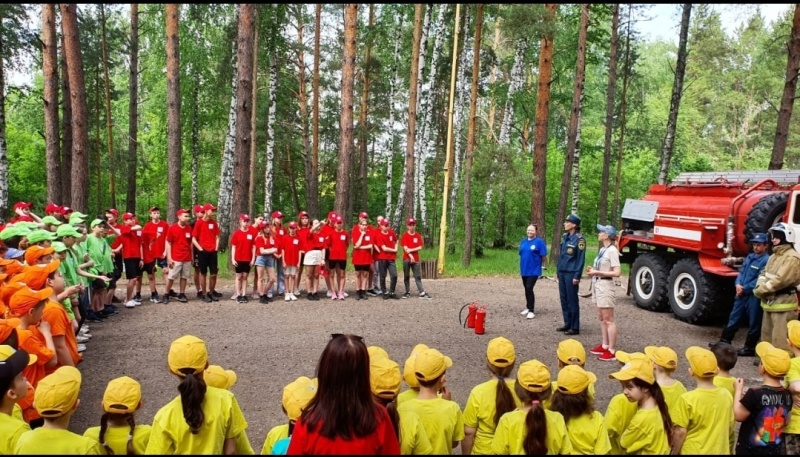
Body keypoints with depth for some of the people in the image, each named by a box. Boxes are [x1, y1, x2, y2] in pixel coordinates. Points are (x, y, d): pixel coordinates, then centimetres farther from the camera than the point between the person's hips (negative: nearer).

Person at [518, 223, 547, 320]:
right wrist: (522, 265, 13)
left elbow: (543, 256, -8)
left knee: (529, 289, -12)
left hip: (534, 270, -6)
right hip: (524, 269, 6)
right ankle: (528, 307, 28)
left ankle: (531, 310, -5)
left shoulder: (539, 241, -10)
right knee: (526, 289, 14)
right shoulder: (523, 241, 8)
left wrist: (540, 265, 2)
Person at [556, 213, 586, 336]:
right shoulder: (565, 237, 10)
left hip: (571, 274, -8)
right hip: (562, 273, 8)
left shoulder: (579, 239, -12)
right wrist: (557, 270, 16)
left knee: (572, 300, -1)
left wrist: (577, 276, -15)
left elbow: (581, 259, -13)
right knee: (564, 299, 13)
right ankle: (567, 324, 24)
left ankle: (575, 327, 7)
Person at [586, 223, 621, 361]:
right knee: (601, 317, 14)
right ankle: (604, 345, 23)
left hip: (606, 286, -9)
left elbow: (616, 273, -21)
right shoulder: (602, 249, 11)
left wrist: (597, 273, -21)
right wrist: (593, 270, 3)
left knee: (608, 319, -4)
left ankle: (611, 351, 0)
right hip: (598, 285, 9)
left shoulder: (612, 250, -15)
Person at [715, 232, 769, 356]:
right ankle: (724, 342, 23)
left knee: (753, 323, 6)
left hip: (754, 296, -8)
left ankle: (749, 348, 16)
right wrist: (738, 284, -4)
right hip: (741, 294, 8)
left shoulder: (766, 260, -13)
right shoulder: (749, 257, 13)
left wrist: (744, 289, -12)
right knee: (734, 319, 14)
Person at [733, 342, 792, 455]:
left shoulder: (755, 394, -24)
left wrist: (738, 391, -4)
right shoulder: (787, 395, -4)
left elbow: (738, 416, -13)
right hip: (776, 449, 6)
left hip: (750, 449, -6)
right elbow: (785, 422, 10)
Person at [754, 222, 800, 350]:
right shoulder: (774, 256, 16)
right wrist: (760, 286, -7)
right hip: (769, 302, 10)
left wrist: (761, 290, -13)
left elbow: (780, 280, -22)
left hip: (783, 303, -10)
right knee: (767, 336, 19)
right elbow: (764, 273, 14)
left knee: (780, 339, -11)